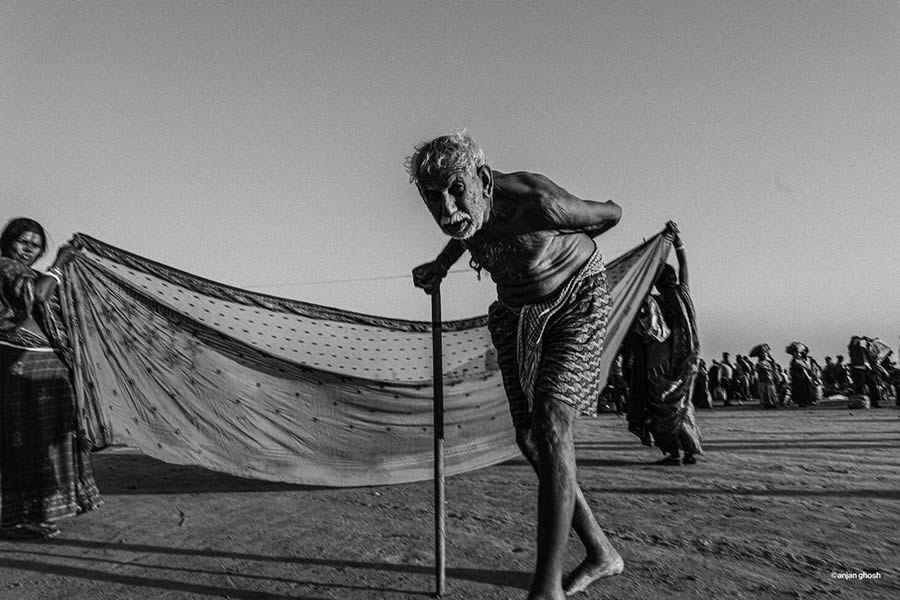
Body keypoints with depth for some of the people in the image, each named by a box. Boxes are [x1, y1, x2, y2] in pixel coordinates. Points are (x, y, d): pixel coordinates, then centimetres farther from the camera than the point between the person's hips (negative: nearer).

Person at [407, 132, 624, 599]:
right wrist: (442, 263, 3)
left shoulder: (536, 204, -33)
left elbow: (610, 213, -12)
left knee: (551, 418, -23)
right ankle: (601, 554, 19)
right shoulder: (464, 206, -15)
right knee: (529, 438, 3)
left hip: (576, 300, -6)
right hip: (516, 313, 6)